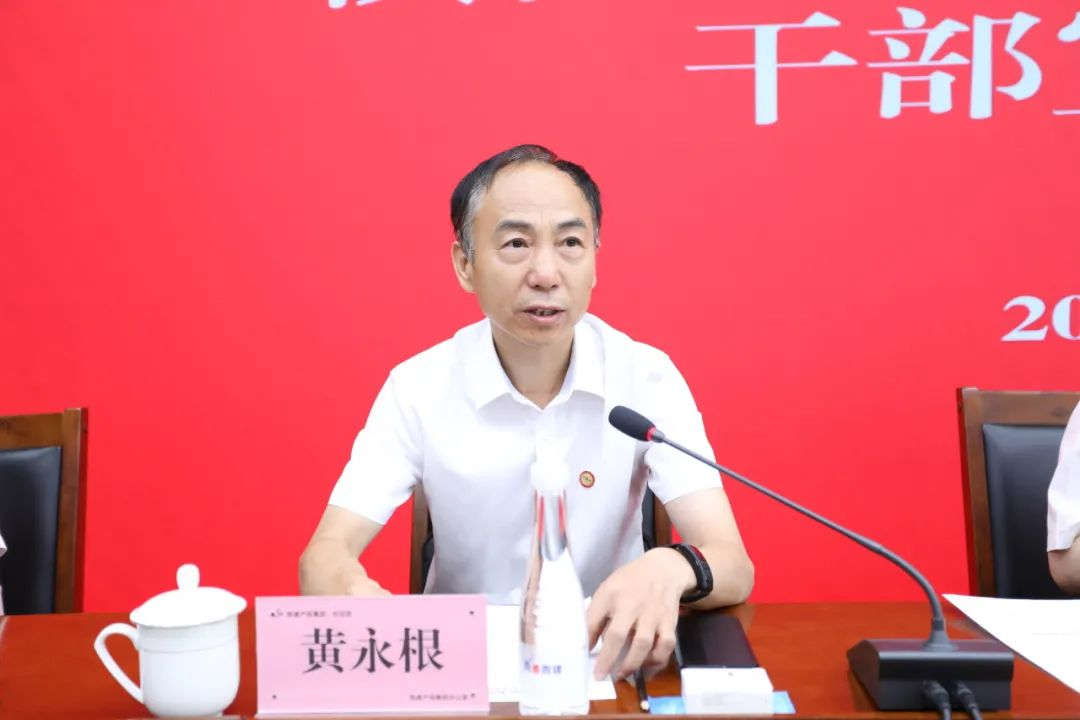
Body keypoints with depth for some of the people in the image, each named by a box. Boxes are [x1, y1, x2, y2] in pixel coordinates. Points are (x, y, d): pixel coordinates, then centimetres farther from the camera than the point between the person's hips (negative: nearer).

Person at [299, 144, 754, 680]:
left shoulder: (648, 377, -10)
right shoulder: (417, 387, -9)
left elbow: (734, 568, -15)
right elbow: (323, 557, -14)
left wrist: (671, 569, -39)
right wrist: (357, 594, -38)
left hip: (607, 664, 3)